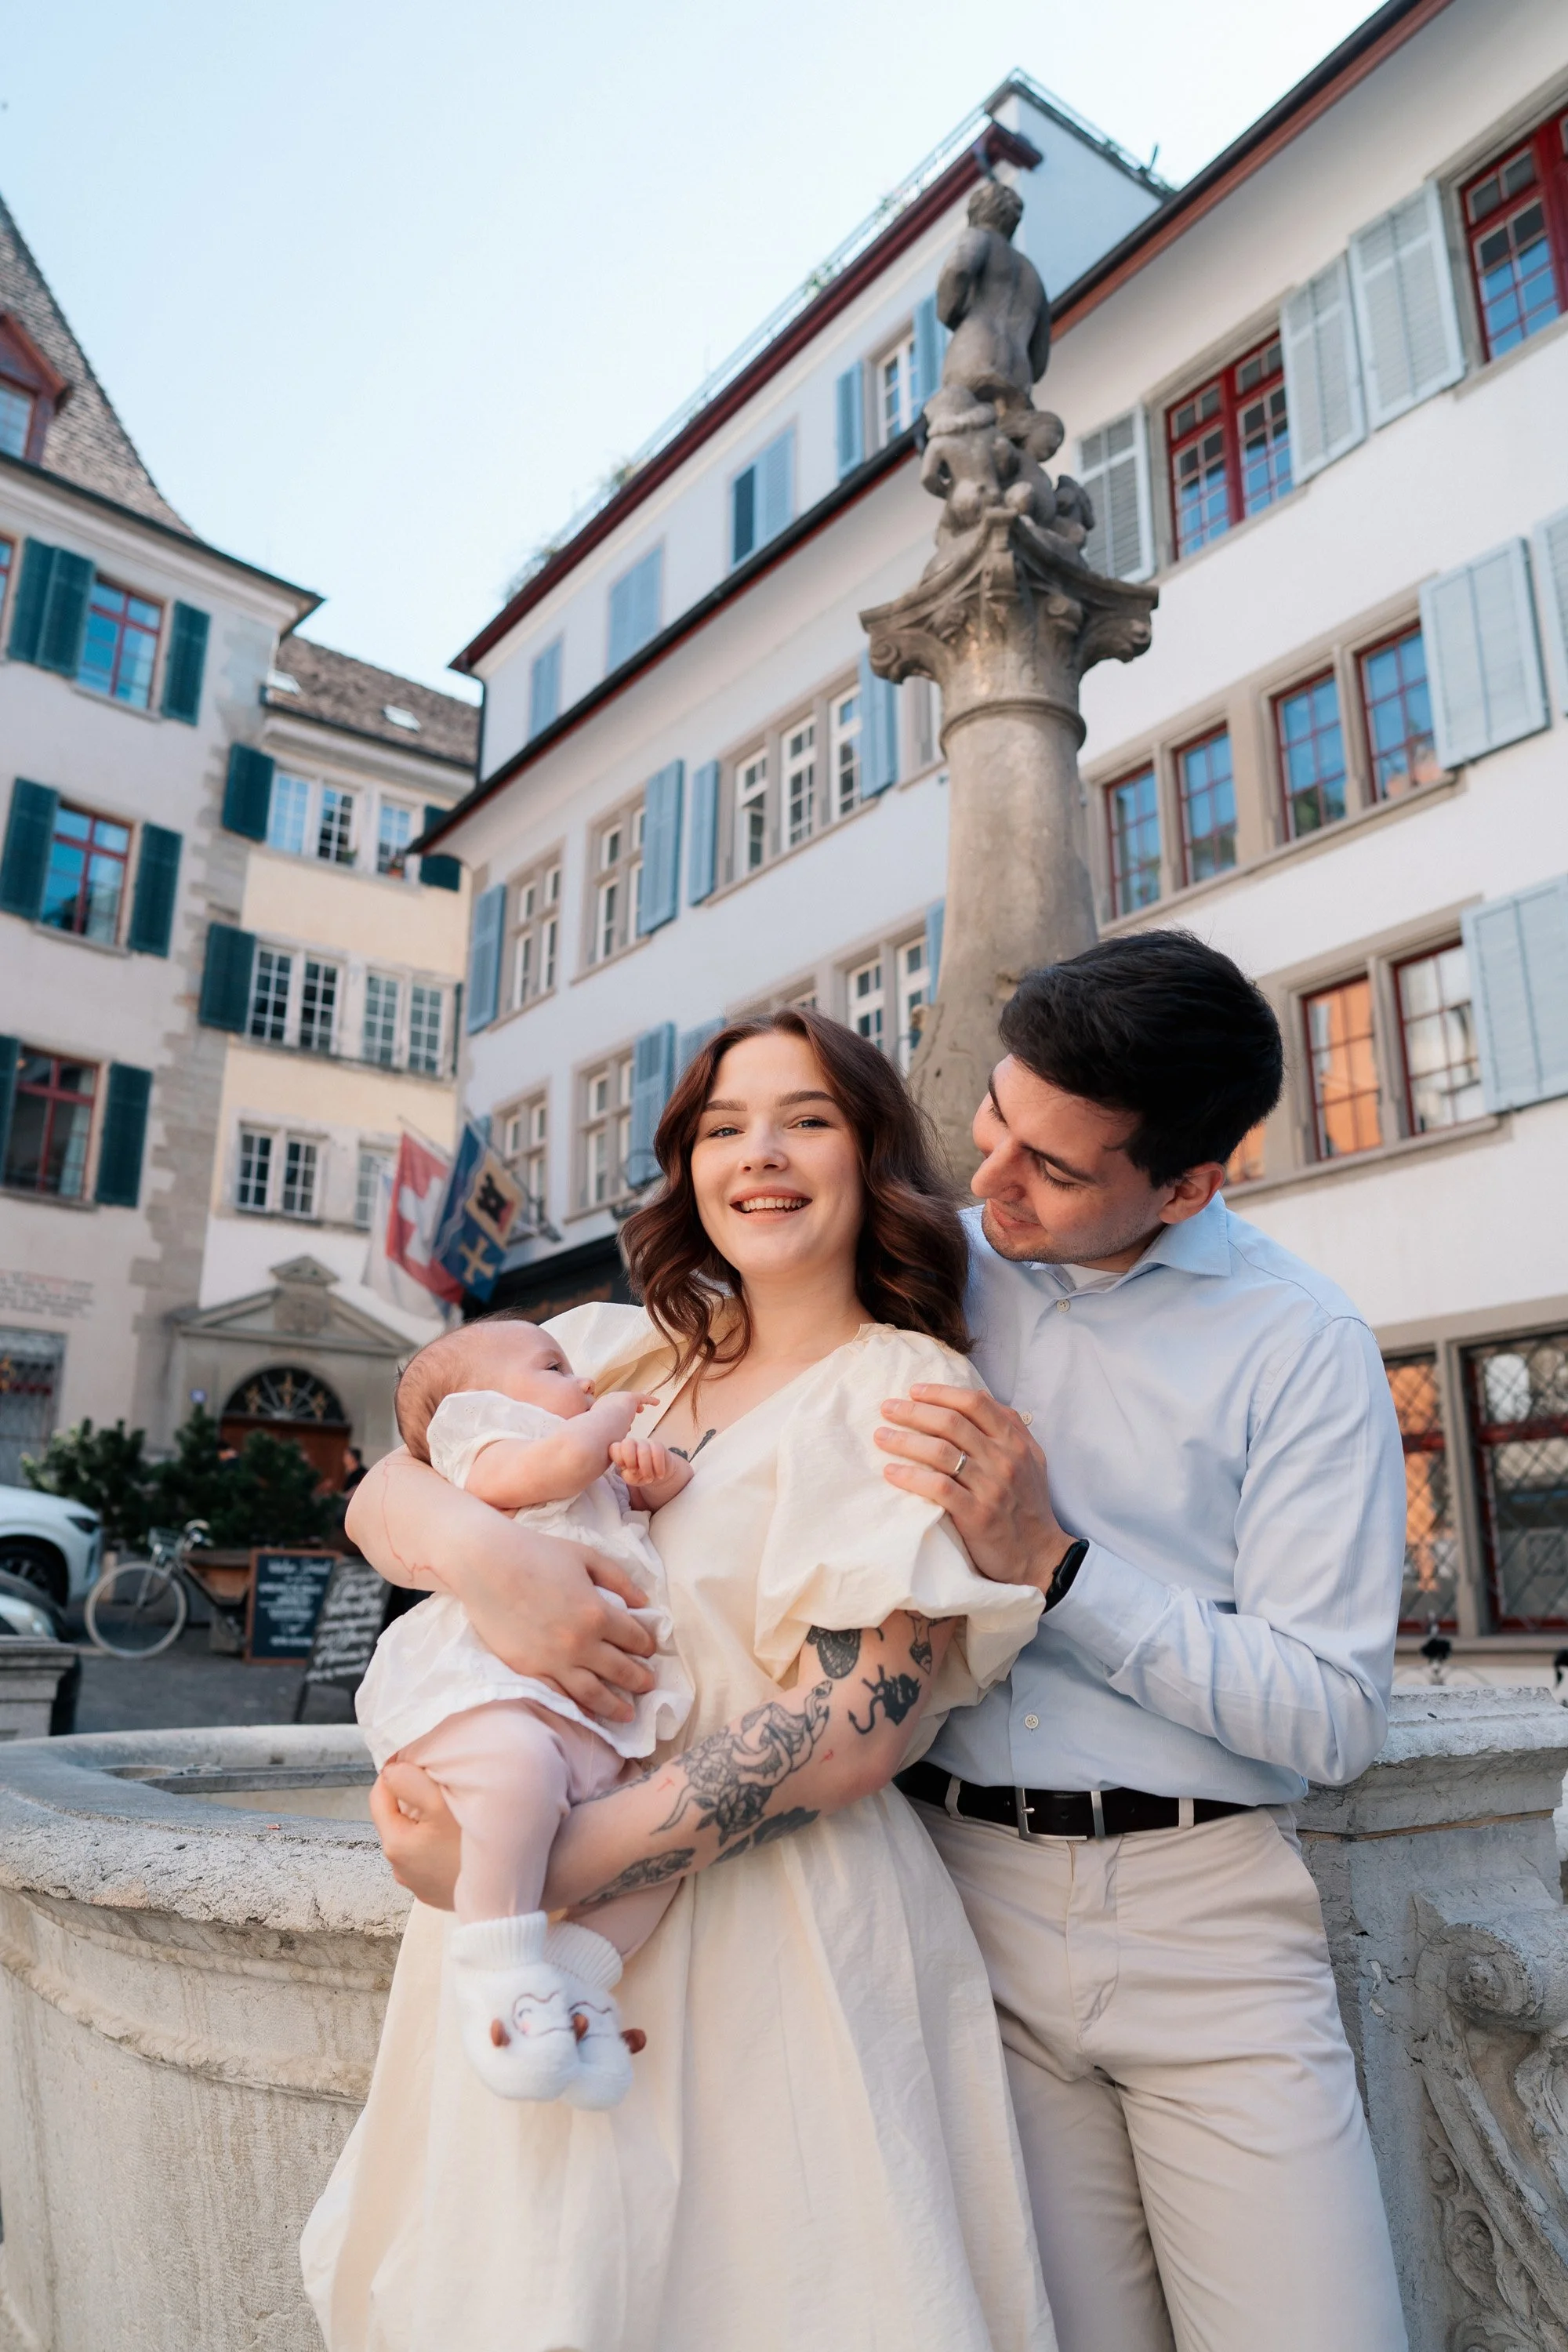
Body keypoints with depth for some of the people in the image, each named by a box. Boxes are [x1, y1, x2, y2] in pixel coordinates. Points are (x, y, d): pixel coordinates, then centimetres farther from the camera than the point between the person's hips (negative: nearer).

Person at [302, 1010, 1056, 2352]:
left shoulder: (907, 1396, -8)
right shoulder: (614, 1353, 8)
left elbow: (853, 1731, -17)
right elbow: (381, 1495, 1)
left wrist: (554, 1866, -21)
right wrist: (479, 1546, -22)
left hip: (771, 1934, -4)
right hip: (528, 1938, 5)